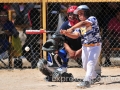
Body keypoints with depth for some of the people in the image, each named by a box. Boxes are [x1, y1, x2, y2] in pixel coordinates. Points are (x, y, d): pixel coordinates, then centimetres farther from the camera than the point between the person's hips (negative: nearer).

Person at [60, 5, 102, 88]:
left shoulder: (92, 19, -13)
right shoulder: (79, 25, 7)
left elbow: (84, 23, -33)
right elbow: (75, 35, -7)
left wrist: (72, 28, -44)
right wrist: (66, 33, -25)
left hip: (95, 46, -7)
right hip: (85, 47, 8)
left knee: (90, 63, -22)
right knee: (85, 66, 16)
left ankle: (87, 81, -32)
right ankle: (94, 76, 42)